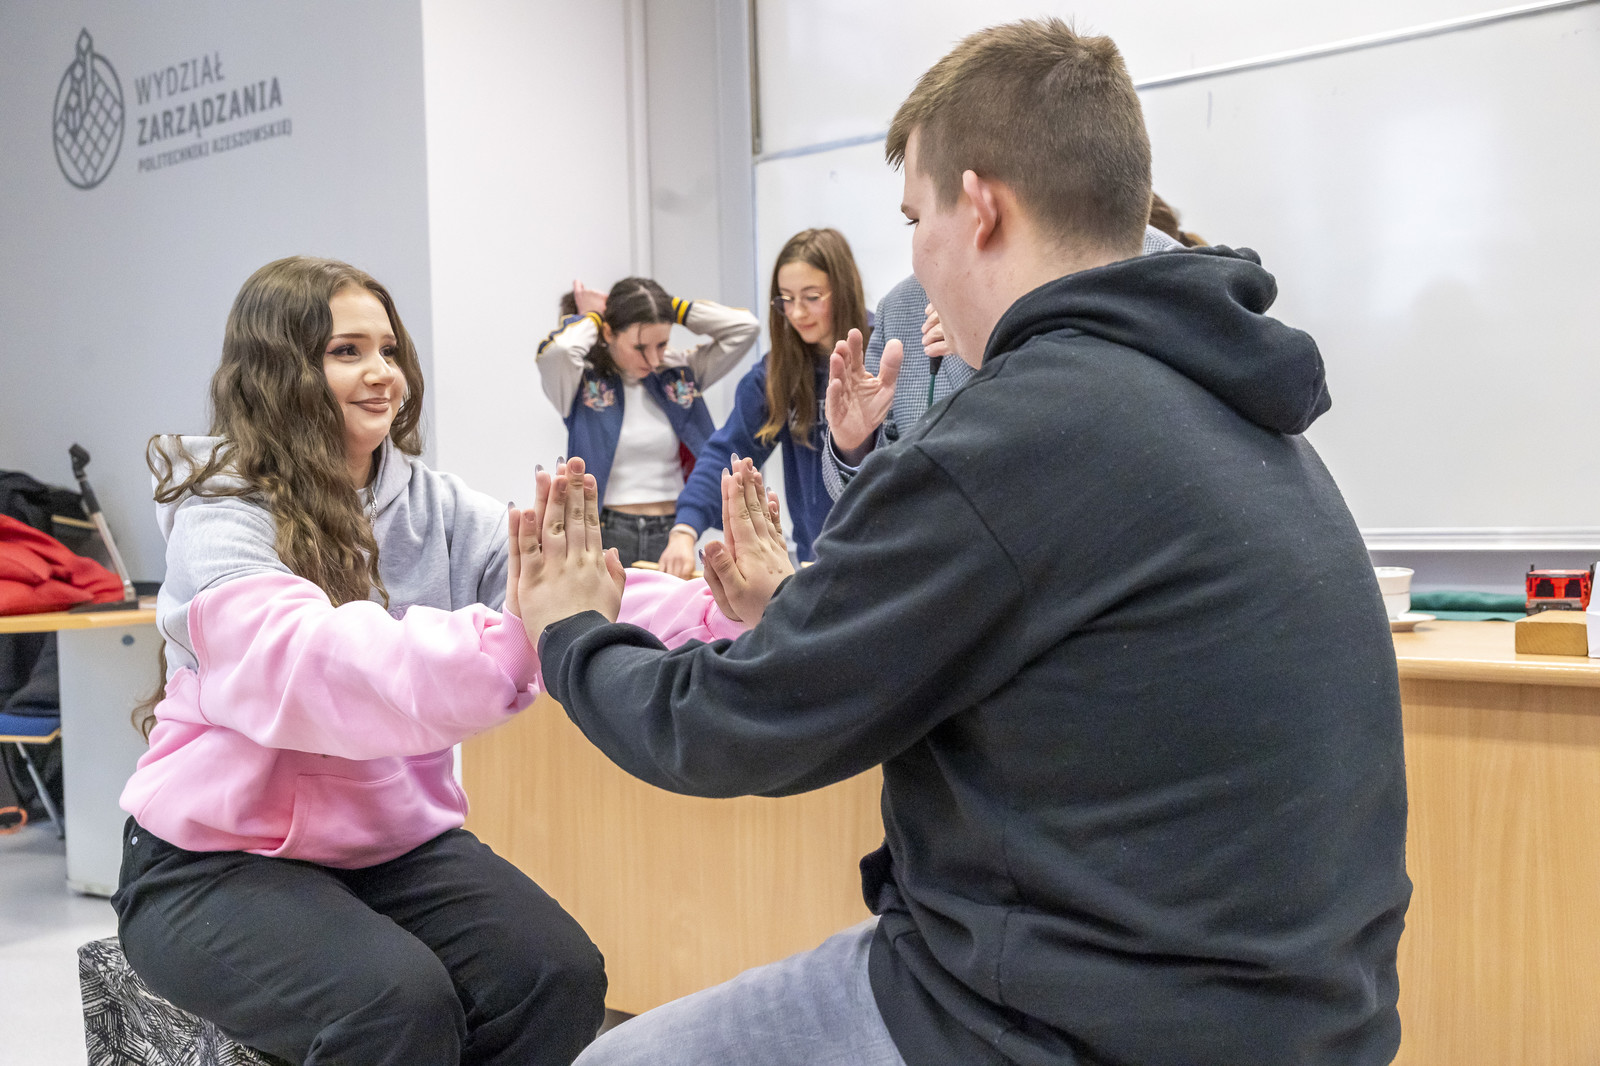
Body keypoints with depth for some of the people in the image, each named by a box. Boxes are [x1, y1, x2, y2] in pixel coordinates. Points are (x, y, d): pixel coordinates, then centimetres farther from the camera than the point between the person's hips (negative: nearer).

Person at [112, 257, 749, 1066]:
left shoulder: (430, 503, 1)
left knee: (560, 975, -15)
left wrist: (725, 613, -31)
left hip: (396, 842, 5)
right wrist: (506, 643, -51)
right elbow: (313, 664, -35)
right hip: (223, 862, -5)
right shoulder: (221, 522, -15)